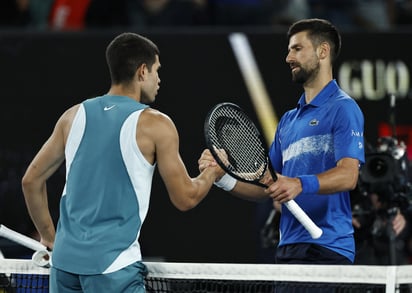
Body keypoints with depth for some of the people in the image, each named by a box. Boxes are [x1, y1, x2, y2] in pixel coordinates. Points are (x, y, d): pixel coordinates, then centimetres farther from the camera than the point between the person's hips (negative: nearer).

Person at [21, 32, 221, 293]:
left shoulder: (75, 116, 9)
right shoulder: (156, 125, -5)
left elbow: (31, 180, 13)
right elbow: (186, 198, -1)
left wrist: (49, 237, 23)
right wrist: (213, 172, 18)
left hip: (64, 259, 5)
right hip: (114, 264, -5)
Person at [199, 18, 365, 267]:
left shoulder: (343, 108, -3)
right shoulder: (289, 120, 22)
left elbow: (348, 176, -16)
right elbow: (264, 188, 19)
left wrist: (300, 185, -31)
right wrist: (223, 176, 3)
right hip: (288, 250, 7)